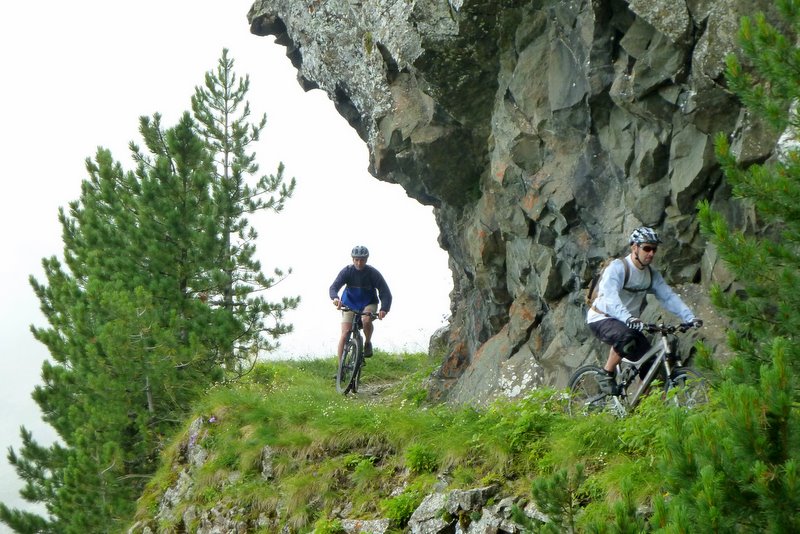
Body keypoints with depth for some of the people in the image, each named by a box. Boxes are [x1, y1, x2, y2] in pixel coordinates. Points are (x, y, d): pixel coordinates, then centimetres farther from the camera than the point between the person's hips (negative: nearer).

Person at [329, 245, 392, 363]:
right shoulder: (347, 271, -15)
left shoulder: (373, 273, -17)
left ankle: (367, 343, -4)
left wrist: (384, 309, -41)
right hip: (350, 304, 1)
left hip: (369, 304, -1)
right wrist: (335, 298, -51)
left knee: (366, 320, -34)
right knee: (345, 333, -13)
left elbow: (386, 293, -22)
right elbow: (334, 287, -27)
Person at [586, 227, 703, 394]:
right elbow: (610, 298, -35)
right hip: (602, 319, -7)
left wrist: (690, 317, -23)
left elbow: (669, 297, -6)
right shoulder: (617, 267, -20)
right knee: (626, 337, -38)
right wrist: (628, 318, -52)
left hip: (630, 322, 7)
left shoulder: (652, 275, 2)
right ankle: (606, 375, -19)